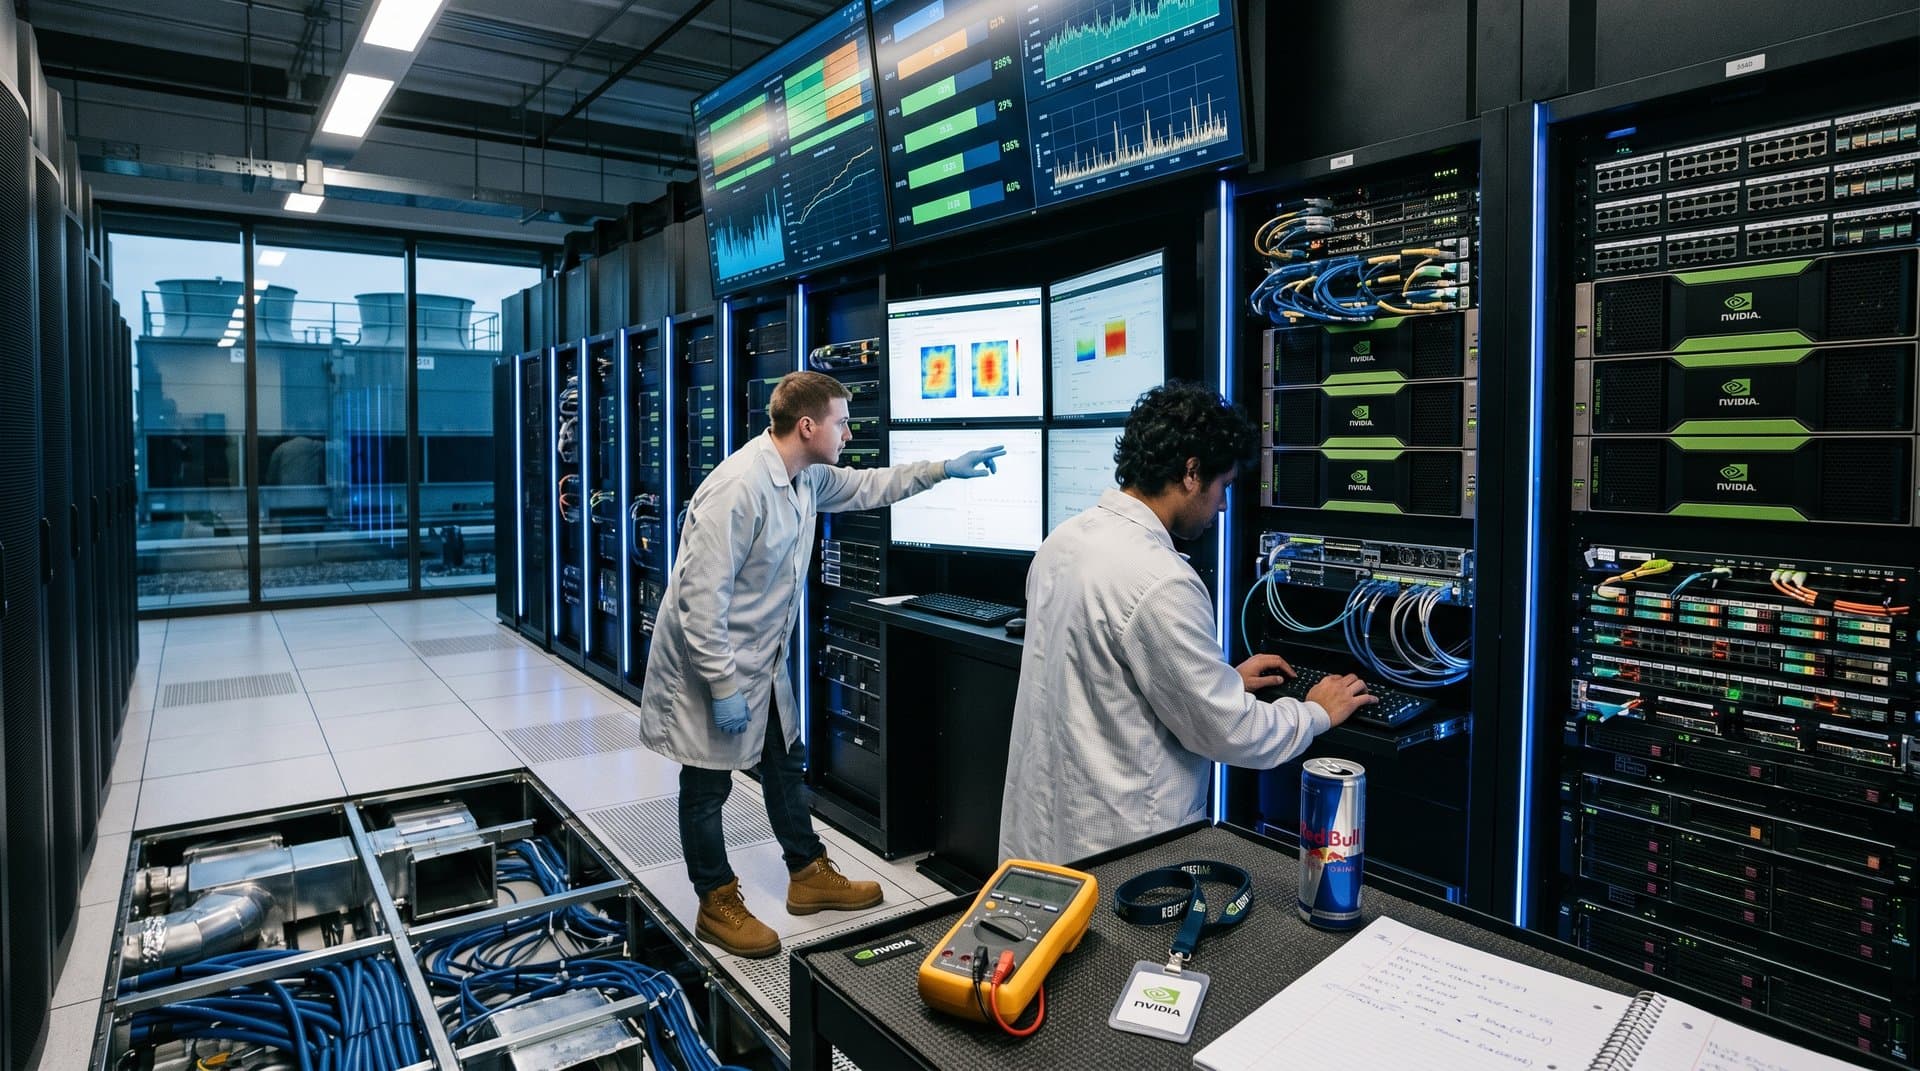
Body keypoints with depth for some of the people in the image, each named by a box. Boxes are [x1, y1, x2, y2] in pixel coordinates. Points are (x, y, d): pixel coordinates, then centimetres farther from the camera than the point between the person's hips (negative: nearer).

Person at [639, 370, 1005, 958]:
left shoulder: (808, 478, -2)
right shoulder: (738, 488, -29)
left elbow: (865, 487, 18)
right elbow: (699, 598, -29)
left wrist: (941, 468, 12)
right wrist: (723, 688, -27)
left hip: (763, 661, 9)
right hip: (710, 665, -9)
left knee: (784, 765, 20)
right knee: (708, 787, 9)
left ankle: (809, 875, 37)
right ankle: (717, 905, 27)